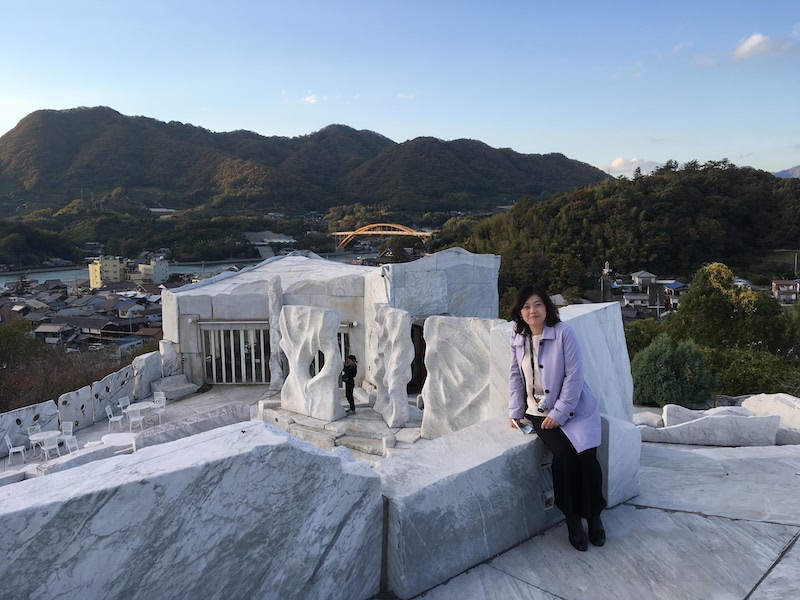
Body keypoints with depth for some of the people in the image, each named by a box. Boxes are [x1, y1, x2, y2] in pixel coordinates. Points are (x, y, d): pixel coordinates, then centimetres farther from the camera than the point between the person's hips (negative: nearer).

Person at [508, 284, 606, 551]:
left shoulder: (563, 332, -12)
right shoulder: (518, 337, 1)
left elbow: (574, 376, -14)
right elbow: (516, 376, 10)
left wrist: (559, 414, -16)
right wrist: (515, 412, 5)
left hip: (574, 409, -2)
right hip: (540, 412, 2)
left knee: (586, 457, -19)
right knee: (564, 454, -22)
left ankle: (593, 515, 8)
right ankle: (572, 518, -3)